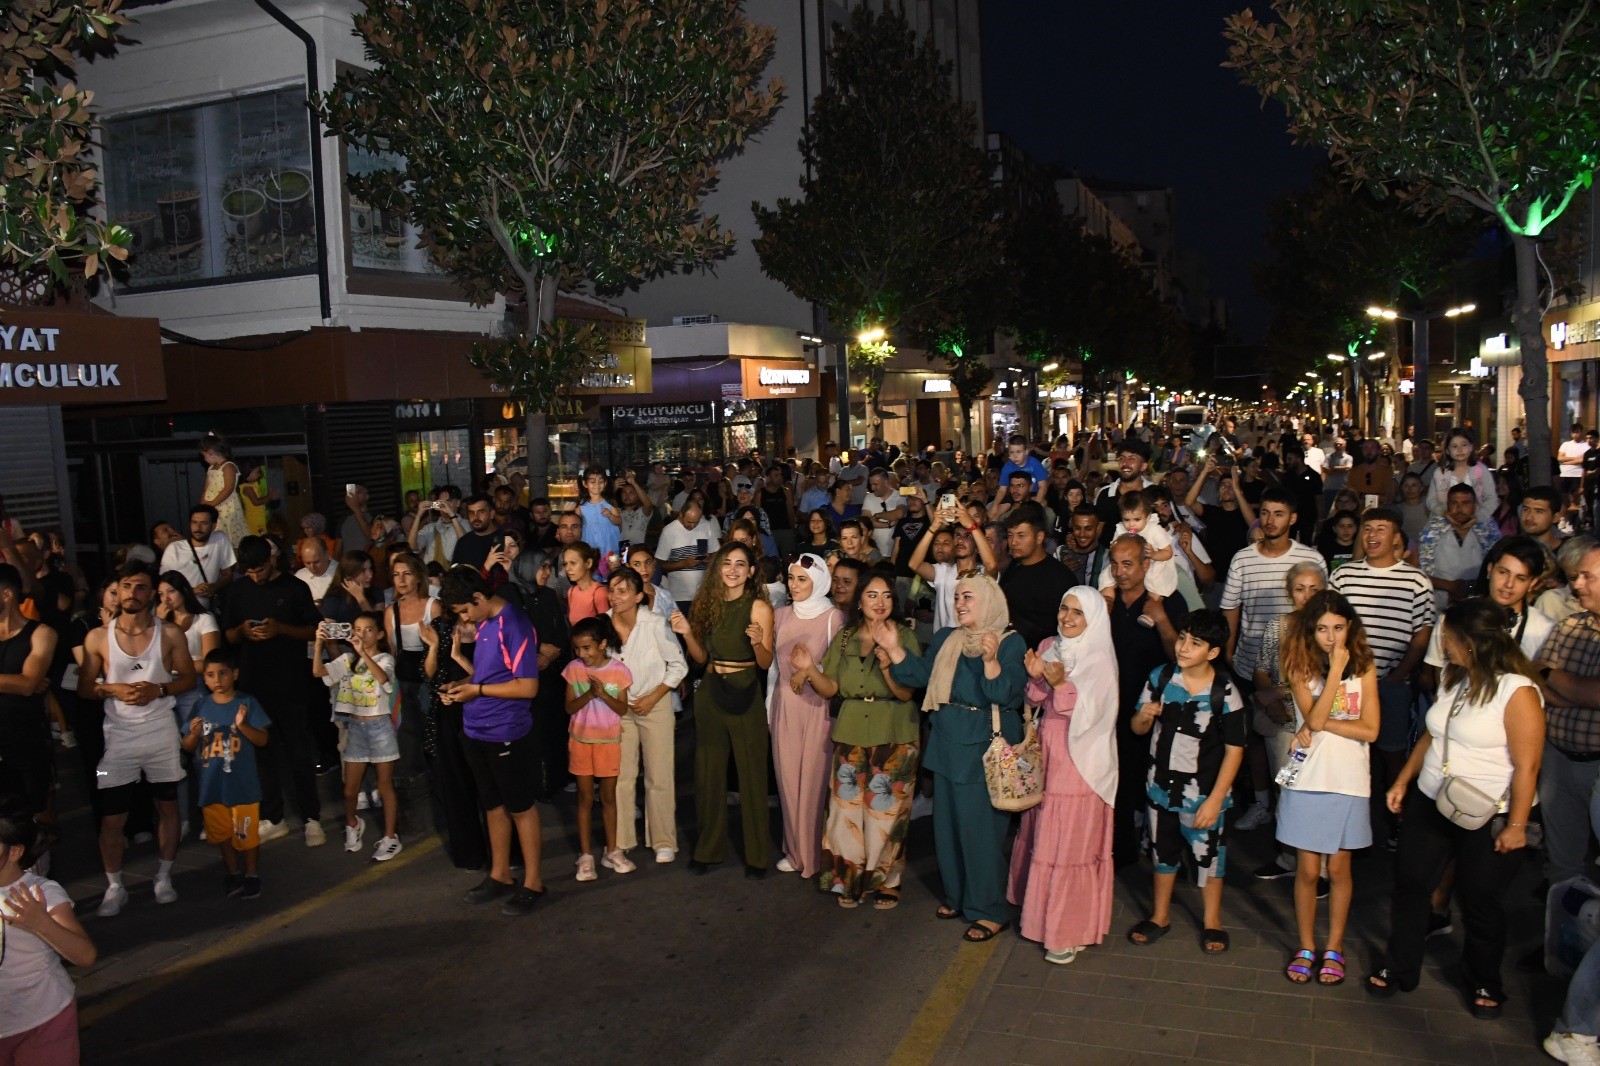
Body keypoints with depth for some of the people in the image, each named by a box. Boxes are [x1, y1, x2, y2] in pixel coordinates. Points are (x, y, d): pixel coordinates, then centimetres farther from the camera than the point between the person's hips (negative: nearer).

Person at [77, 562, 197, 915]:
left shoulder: (170, 634, -1)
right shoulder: (97, 639, -1)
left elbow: (189, 678, 4)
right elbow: (84, 688, 4)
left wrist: (158, 690, -13)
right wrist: (114, 690, -14)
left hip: (162, 734, 1)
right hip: (118, 737, 0)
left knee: (167, 806, 11)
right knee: (112, 817, 0)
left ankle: (164, 877, 27)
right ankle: (115, 887, 17)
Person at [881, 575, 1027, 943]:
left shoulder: (1011, 642, -8)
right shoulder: (946, 639, 10)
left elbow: (1005, 695, -18)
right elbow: (918, 675, 9)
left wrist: (990, 660, -33)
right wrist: (894, 648, -3)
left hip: (985, 746, -6)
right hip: (948, 743, 6)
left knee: (980, 825, -2)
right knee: (949, 822, 14)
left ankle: (990, 911, 11)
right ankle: (958, 896, 30)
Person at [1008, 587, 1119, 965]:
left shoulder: (1100, 660, -11)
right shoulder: (1048, 647, 8)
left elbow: (1088, 712, -17)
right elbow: (1039, 703, 9)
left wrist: (1061, 683, -29)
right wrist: (1037, 678, -10)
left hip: (1079, 760, -6)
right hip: (1046, 753, 6)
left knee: (1071, 844, -1)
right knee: (1042, 835, 13)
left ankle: (1070, 932, 10)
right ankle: (1043, 912, 29)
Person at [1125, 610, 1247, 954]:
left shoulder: (1224, 692, -17)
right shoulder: (1160, 678, -6)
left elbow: (1234, 749, -13)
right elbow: (1139, 729, 3)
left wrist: (1215, 800, -14)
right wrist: (1145, 716, -21)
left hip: (1204, 793, -3)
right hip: (1162, 786, 3)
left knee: (1208, 856, 13)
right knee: (1163, 852, 18)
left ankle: (1212, 921, 36)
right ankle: (1160, 916, 38)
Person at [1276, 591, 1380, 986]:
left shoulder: (1364, 667, -1)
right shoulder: (1301, 667, -4)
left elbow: (1370, 730, -7)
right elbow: (1314, 719, -18)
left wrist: (1321, 724, -14)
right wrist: (1336, 669, -19)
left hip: (1348, 781, 1)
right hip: (1307, 780, -1)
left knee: (1338, 868, 11)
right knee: (1308, 869, 7)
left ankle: (1333, 948, 26)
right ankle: (1306, 948, 23)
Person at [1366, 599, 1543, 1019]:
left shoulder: (1518, 692, -19)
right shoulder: (1455, 679, 4)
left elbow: (1527, 766, -18)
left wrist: (1517, 824, -17)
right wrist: (1403, 781, 12)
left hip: (1486, 817, -7)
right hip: (1429, 803, 7)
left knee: (1480, 902, 9)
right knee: (1409, 883, 10)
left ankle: (1484, 985, 31)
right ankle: (1398, 970, 26)